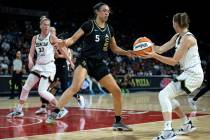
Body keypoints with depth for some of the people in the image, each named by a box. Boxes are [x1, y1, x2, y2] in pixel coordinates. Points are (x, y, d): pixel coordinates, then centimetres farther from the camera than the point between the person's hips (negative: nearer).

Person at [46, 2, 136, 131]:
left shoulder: (109, 29, 11)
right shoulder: (89, 24, -5)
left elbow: (114, 48, 21)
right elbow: (73, 39, -10)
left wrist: (126, 53, 5)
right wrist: (65, 43, -31)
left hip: (99, 64, 6)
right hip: (85, 60, -6)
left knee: (117, 91, 2)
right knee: (75, 87, -30)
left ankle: (118, 122, 17)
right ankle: (54, 114, -24)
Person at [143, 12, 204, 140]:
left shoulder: (187, 38, -17)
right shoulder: (178, 37, 11)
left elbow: (174, 61, -18)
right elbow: (161, 49, 5)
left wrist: (154, 56, -22)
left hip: (193, 75, -10)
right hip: (188, 74, 10)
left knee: (163, 95, -17)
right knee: (168, 96, 18)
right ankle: (188, 124, 26)